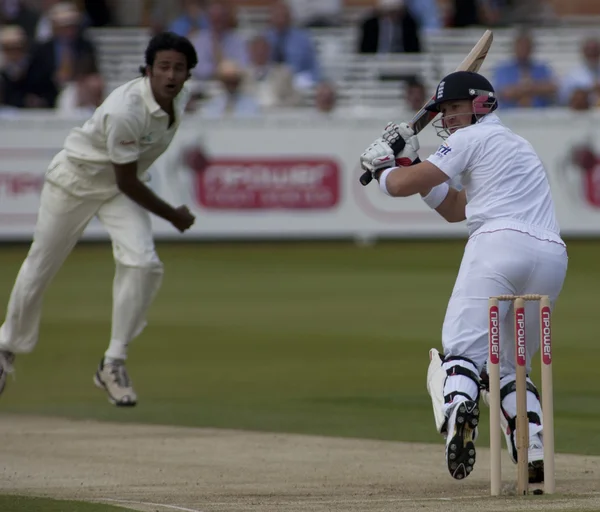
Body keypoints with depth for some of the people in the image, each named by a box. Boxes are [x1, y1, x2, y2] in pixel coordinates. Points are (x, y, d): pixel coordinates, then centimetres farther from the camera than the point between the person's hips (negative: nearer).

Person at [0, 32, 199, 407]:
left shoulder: (181, 98, -13)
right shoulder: (126, 111, -36)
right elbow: (127, 182, -27)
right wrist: (172, 216, -17)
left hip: (121, 187, 5)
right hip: (75, 180, -5)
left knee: (142, 263, -18)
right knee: (40, 267, 10)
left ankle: (114, 364, -7)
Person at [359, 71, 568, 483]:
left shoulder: (474, 138, 8)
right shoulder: (517, 144, 34)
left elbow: (403, 186, 5)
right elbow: (454, 209, 35)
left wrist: (385, 171, 28)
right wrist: (407, 161, 31)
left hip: (501, 243, -7)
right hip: (552, 258, 7)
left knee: (462, 349, -14)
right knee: (511, 365, 17)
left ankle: (458, 407, -45)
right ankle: (536, 454, -1)